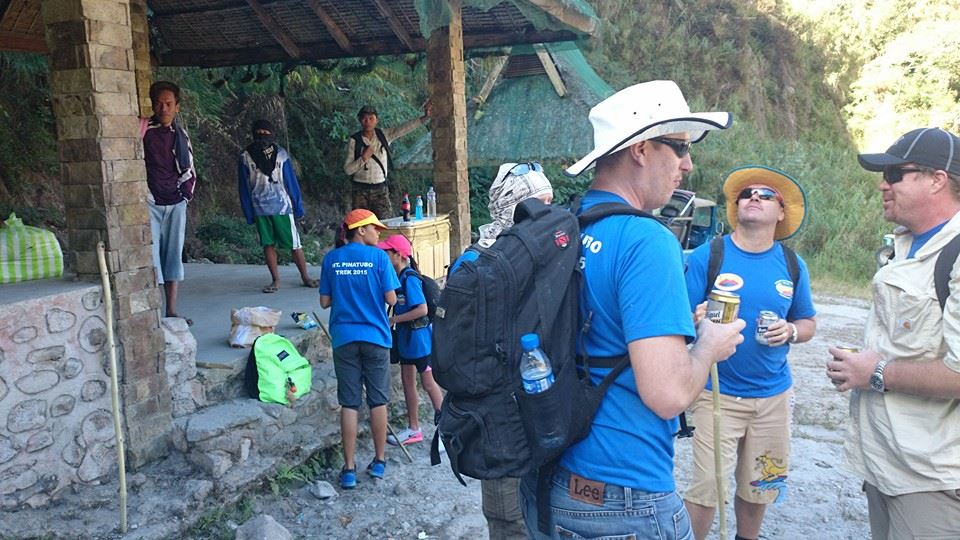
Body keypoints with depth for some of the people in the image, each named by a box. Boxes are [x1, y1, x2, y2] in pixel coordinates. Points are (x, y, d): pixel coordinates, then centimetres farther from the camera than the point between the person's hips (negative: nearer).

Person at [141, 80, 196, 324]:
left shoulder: (180, 134, 10)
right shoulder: (142, 128, -4)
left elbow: (189, 169, 19)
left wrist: (186, 192, 12)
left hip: (176, 203, 5)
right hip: (149, 201, -4)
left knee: (174, 254, 7)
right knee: (151, 254, -7)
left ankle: (171, 311, 13)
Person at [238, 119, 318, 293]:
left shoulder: (281, 153, -1)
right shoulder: (246, 157, 0)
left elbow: (291, 181, 1)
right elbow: (244, 187, 4)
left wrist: (298, 205, 0)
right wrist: (248, 213, 1)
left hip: (282, 206, -1)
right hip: (260, 209, 1)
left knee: (294, 244, 2)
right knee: (268, 244, 7)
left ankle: (305, 277, 14)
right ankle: (275, 280, 16)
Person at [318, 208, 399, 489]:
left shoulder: (331, 259, 1)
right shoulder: (378, 257, -8)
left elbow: (324, 301, 3)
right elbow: (391, 299, -9)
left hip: (344, 339, 2)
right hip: (375, 337, -2)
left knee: (349, 403, 6)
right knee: (378, 401, 12)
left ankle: (349, 469, 8)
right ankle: (379, 461, 23)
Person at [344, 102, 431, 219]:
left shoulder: (384, 135, 3)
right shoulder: (354, 141, -2)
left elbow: (404, 128, -10)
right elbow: (347, 169, -5)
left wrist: (424, 118, -21)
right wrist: (363, 158, -17)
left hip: (380, 189, 1)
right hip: (361, 191, -1)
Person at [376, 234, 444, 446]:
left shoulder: (410, 279, -20)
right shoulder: (399, 277, 5)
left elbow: (422, 309, -26)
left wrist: (394, 319, -20)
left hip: (419, 337, -9)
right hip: (406, 338, 9)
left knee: (428, 383, 1)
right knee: (407, 380, 15)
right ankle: (413, 429, 26)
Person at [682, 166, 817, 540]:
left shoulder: (792, 265, 4)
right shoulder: (707, 256, -7)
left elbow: (808, 323, 13)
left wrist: (790, 331, -9)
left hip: (774, 394, 4)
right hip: (718, 392, -4)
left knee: (760, 486, 15)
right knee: (706, 486, -6)